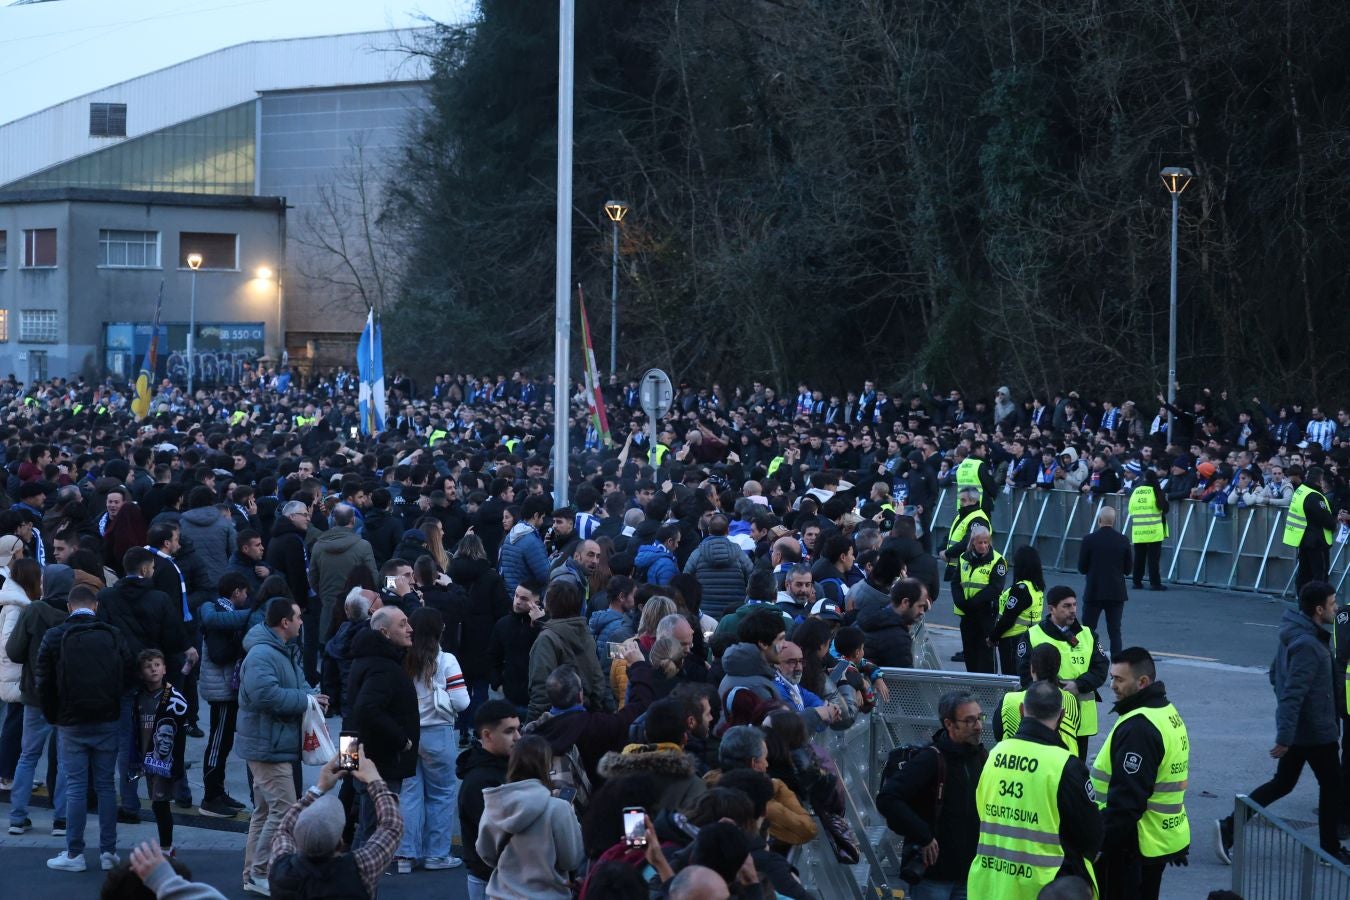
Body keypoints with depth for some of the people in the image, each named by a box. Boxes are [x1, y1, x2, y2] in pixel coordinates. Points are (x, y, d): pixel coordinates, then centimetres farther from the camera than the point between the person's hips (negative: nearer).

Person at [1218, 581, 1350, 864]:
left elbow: (1275, 674, 17)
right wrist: (1285, 737, -30)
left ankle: (1230, 825, 9)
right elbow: (1294, 693, -29)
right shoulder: (1308, 645, -25)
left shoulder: (1293, 634, 6)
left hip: (1295, 728, 9)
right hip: (1315, 731, -9)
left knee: (1282, 783, 16)